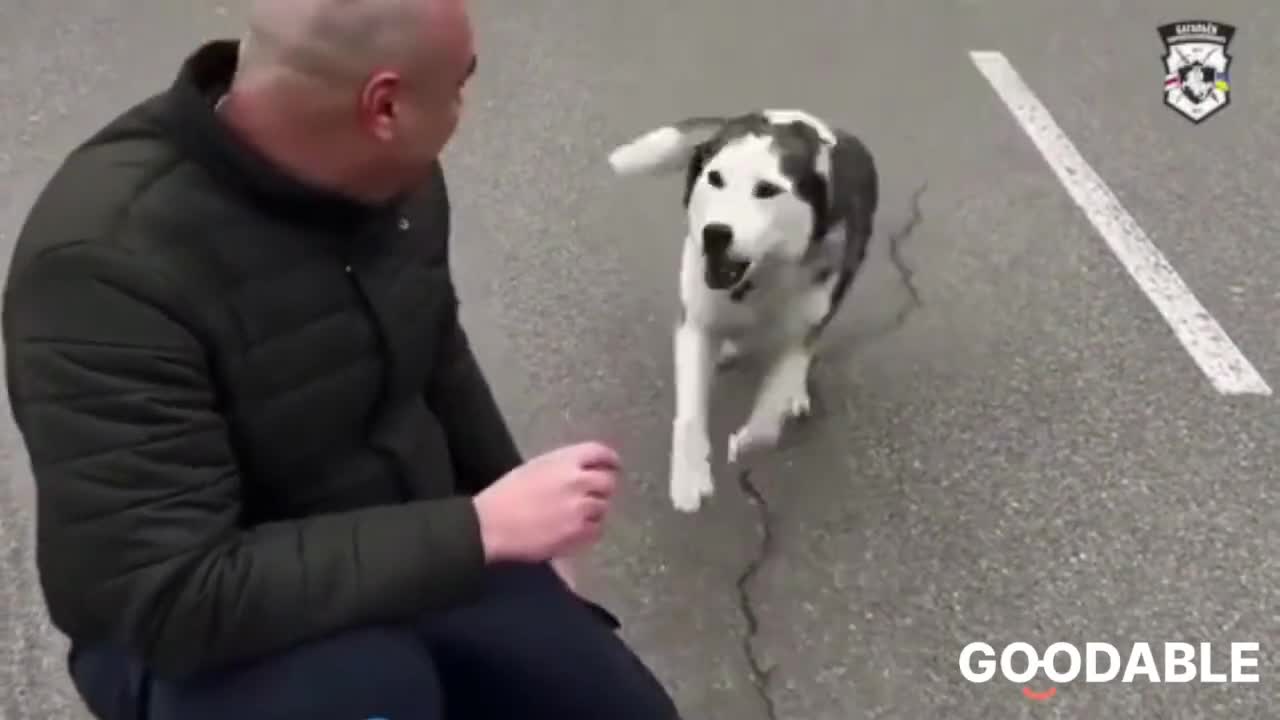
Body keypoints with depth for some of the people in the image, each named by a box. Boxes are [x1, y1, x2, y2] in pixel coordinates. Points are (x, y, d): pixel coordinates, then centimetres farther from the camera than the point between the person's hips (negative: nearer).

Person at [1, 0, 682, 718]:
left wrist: (521, 526, 16)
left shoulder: (391, 177, -10)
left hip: (416, 555, 6)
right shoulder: (111, 263, -31)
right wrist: (481, 530, -31)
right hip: (202, 636, -5)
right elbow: (177, 599, -33)